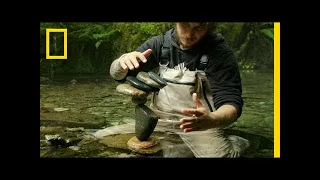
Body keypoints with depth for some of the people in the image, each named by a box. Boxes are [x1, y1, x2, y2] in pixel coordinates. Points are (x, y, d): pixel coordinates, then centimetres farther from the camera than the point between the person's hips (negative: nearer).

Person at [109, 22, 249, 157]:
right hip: (159, 121, 5)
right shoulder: (159, 44, -2)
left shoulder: (220, 53, -12)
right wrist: (123, 61, -25)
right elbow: (117, 74, 0)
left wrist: (212, 119, -42)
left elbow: (232, 102, -18)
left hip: (201, 127, -4)